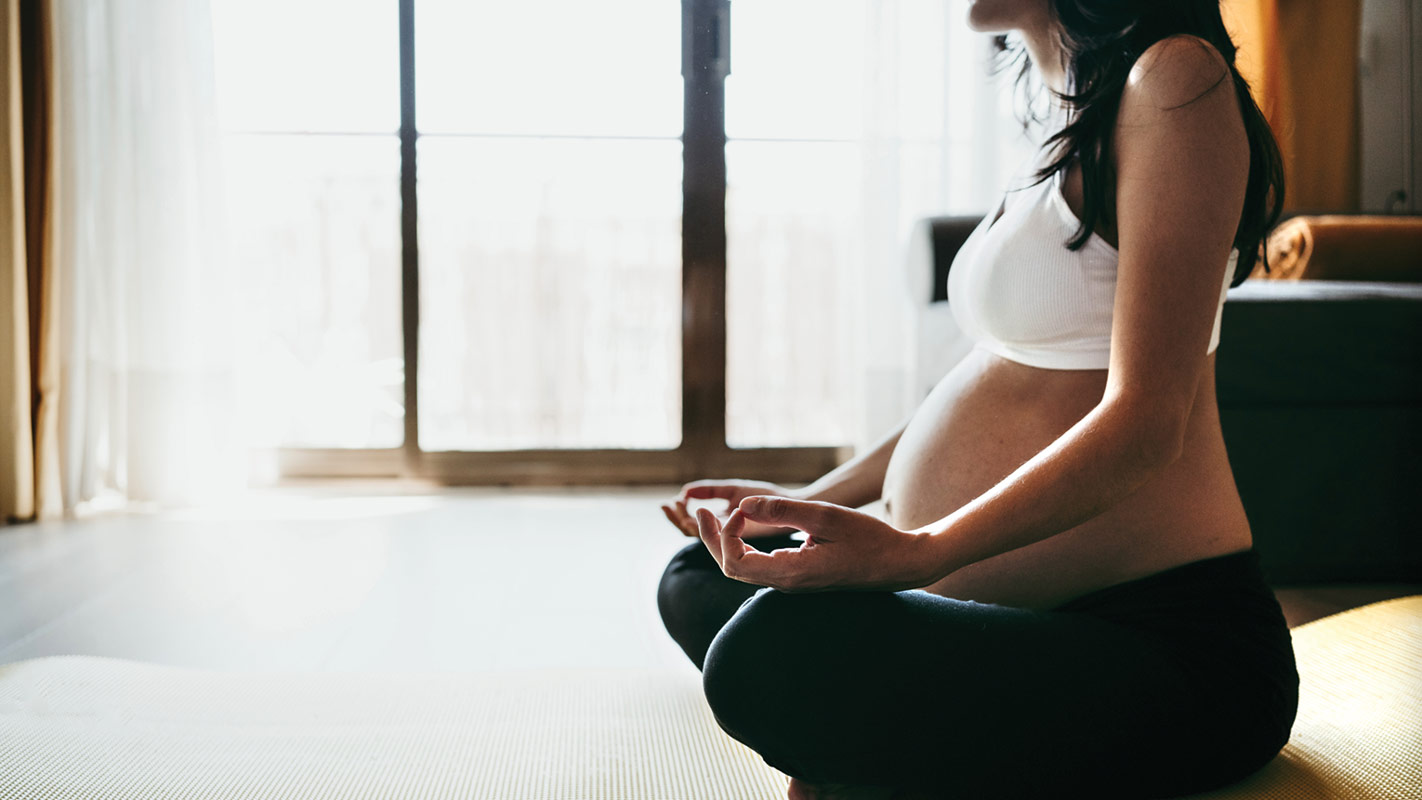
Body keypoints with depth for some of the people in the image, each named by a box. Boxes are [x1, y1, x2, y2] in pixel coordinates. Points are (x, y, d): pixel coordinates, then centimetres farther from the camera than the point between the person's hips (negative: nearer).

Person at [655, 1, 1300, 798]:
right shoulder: (1073, 126, 18)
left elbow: (1146, 420, -20)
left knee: (771, 652, -34)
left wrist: (917, 552, -31)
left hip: (1162, 640, -11)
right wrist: (811, 499, 25)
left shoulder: (1177, 76, -11)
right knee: (697, 580, 15)